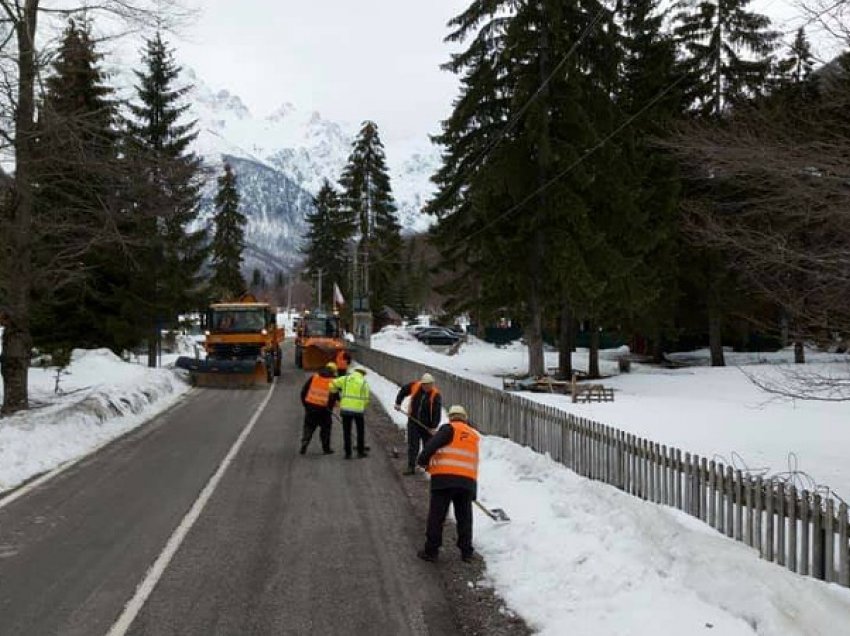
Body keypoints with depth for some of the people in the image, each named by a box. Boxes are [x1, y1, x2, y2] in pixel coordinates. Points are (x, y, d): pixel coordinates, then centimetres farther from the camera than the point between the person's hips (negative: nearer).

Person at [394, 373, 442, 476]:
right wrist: (398, 403, 6)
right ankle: (411, 467, 5)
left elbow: (437, 412, -18)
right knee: (412, 446, 1)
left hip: (427, 425, -2)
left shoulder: (436, 395, -16)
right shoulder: (414, 386, -7)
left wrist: (434, 426, -24)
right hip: (413, 422, 2)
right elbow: (403, 390, 12)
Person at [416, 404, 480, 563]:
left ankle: (431, 550, 6)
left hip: (444, 478, -5)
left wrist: (423, 460, -3)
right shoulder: (474, 435, 21)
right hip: (468, 480, 5)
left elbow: (433, 444, -13)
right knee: (464, 517, 15)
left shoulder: (449, 429, 3)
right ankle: (466, 552, 19)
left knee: (436, 515, 3)